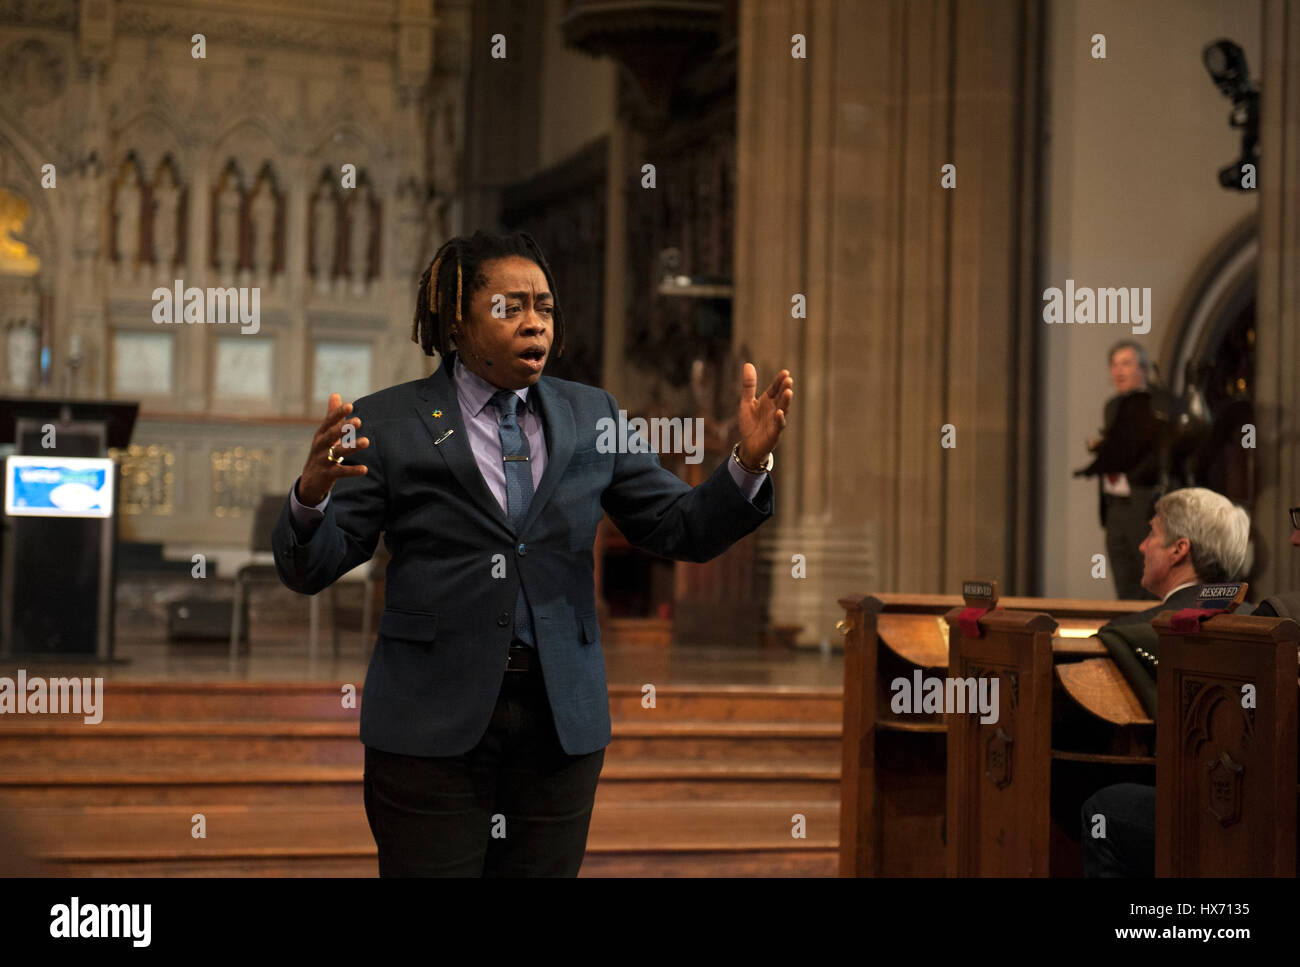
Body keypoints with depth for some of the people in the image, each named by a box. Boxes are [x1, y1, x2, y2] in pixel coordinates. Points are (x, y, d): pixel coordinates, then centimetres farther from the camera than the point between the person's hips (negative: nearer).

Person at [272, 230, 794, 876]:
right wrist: (312, 494, -25)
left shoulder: (591, 417, 9)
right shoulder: (387, 425, -2)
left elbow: (682, 531, 8)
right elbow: (310, 570, -4)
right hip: (433, 721, -3)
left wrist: (747, 464, -9)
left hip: (561, 720, 3)